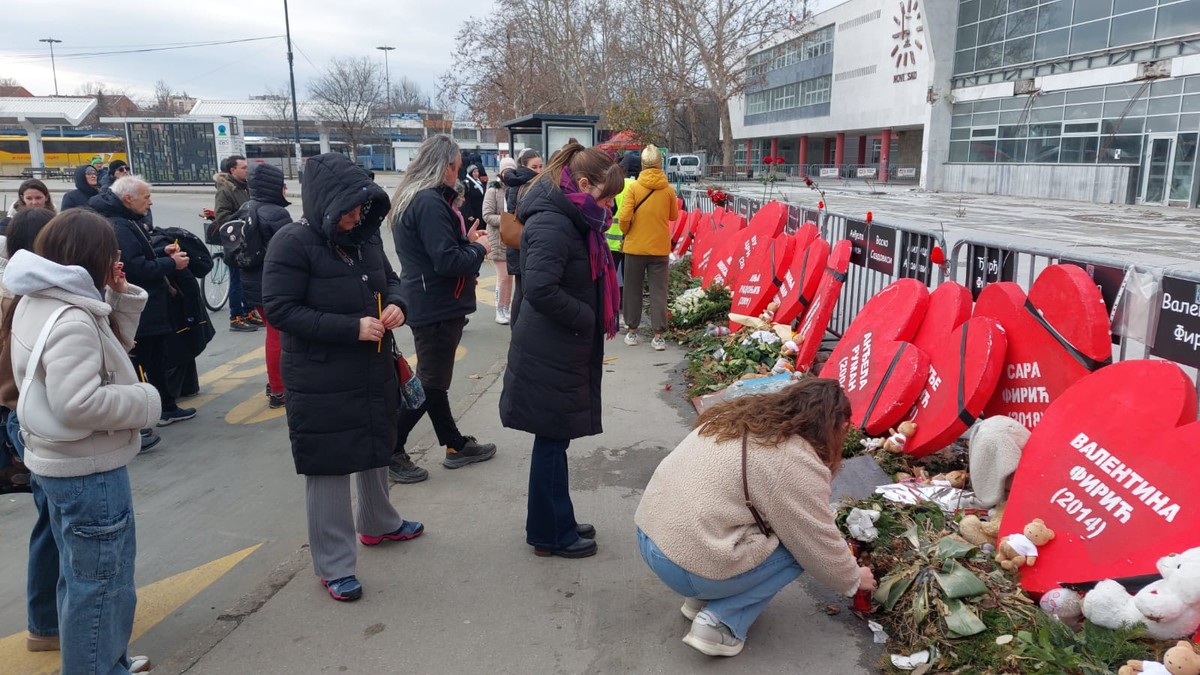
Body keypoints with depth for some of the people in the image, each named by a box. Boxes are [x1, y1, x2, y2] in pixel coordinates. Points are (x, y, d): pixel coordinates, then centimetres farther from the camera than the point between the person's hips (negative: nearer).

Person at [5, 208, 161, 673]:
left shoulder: (41, 302, 7)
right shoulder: (70, 320, -25)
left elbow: (113, 346, 14)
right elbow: (78, 402, -32)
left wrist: (120, 296, 0)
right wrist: (145, 400, -20)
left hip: (64, 463, 11)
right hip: (89, 469, -11)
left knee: (80, 574, 23)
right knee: (102, 581, 3)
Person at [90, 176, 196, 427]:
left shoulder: (128, 222, 13)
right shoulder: (118, 228, -21)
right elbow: (136, 268, -28)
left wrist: (162, 252, 8)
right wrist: (171, 263, -17)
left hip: (149, 309, 11)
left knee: (157, 360, 20)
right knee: (139, 363, -3)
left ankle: (166, 408, 32)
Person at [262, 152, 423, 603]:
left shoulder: (365, 236, 1)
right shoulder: (292, 244, -17)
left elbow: (389, 278, 16)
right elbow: (279, 309, -19)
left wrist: (395, 304, -8)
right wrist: (350, 327, -25)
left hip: (374, 371, 7)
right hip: (321, 380, -7)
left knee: (377, 449, 23)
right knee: (329, 466, 3)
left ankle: (378, 524, 47)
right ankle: (333, 565, 18)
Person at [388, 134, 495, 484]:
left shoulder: (411, 197, 11)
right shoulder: (430, 202, -21)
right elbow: (447, 261, -25)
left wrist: (466, 239, 5)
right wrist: (479, 249, -9)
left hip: (428, 302, 10)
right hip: (436, 305, -10)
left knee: (433, 378, 15)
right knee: (429, 384, 0)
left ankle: (455, 445, 28)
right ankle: (390, 451, 8)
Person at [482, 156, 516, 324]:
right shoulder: (493, 190, -6)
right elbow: (487, 215, -10)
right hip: (499, 240, -4)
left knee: (509, 276, 10)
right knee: (503, 277, -5)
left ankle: (506, 309, 21)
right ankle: (500, 311, 6)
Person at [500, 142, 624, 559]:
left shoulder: (570, 220, 11)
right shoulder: (551, 225, -20)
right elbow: (540, 290, -30)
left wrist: (594, 318, 5)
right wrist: (586, 317, -18)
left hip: (563, 352, 10)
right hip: (549, 357, -10)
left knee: (555, 439, 18)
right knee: (552, 441, 3)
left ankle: (555, 524, 32)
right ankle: (550, 534, 19)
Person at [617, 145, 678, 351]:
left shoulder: (634, 187, -9)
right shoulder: (668, 189, -4)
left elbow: (624, 217, -13)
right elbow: (673, 216, 8)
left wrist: (625, 232, 5)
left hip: (635, 247, -1)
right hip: (660, 248, 1)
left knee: (633, 290, 12)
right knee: (658, 291, 5)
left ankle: (632, 331, 19)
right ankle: (658, 336, 3)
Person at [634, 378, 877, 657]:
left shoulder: (738, 419, 10)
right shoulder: (798, 463, -14)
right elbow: (819, 548, -5)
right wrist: (854, 580, 15)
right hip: (687, 567, -8)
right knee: (800, 546, 8)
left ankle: (700, 599, 16)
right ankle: (719, 623, 0)